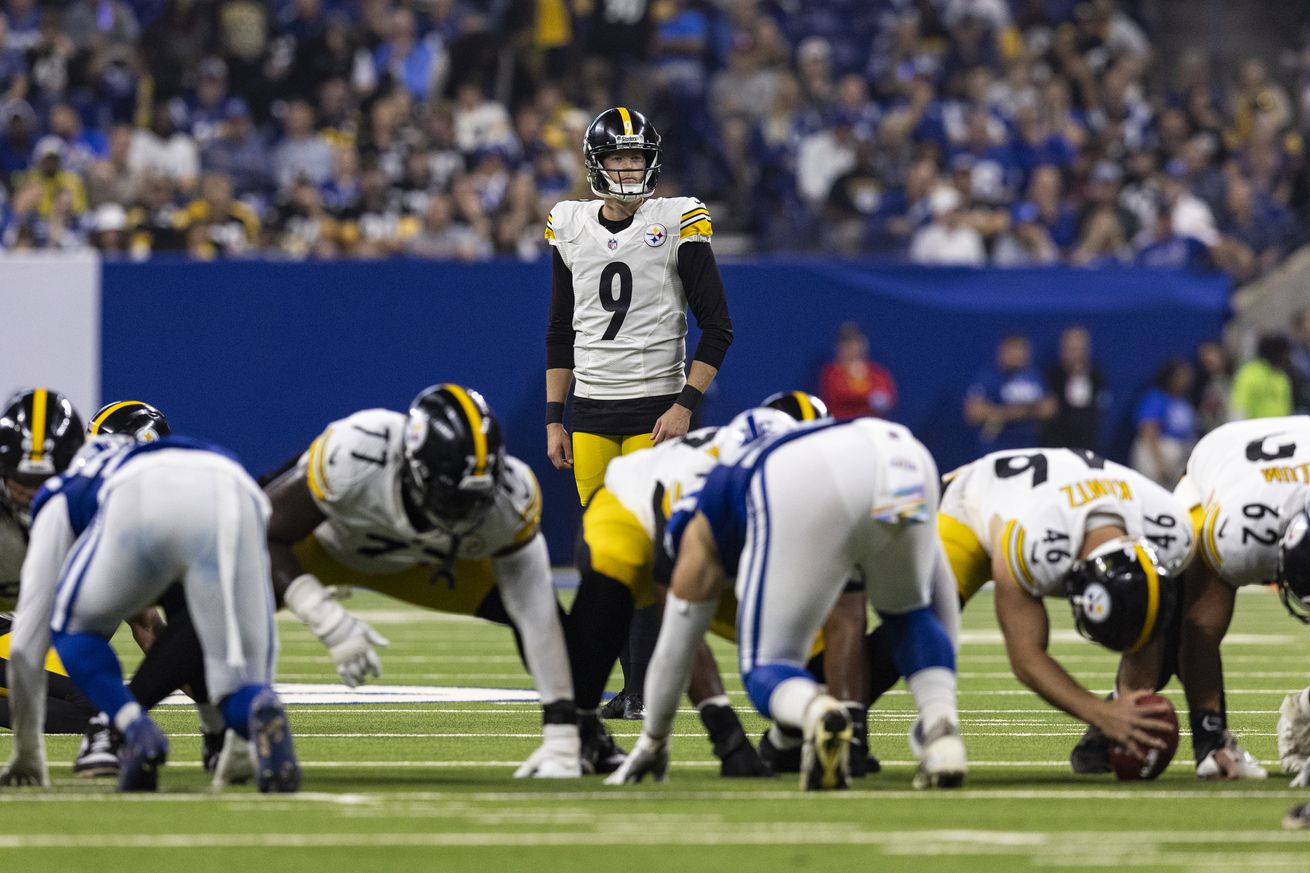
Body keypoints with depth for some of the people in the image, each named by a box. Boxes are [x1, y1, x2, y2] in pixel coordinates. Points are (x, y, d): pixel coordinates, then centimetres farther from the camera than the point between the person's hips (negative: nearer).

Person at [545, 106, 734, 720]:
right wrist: (554, 420, 11)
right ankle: (635, 679, 10)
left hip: (654, 409, -4)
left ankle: (642, 689, -6)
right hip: (591, 413, 4)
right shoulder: (571, 228, 8)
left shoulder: (677, 224, -4)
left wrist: (685, 405, -12)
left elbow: (717, 328, -3)